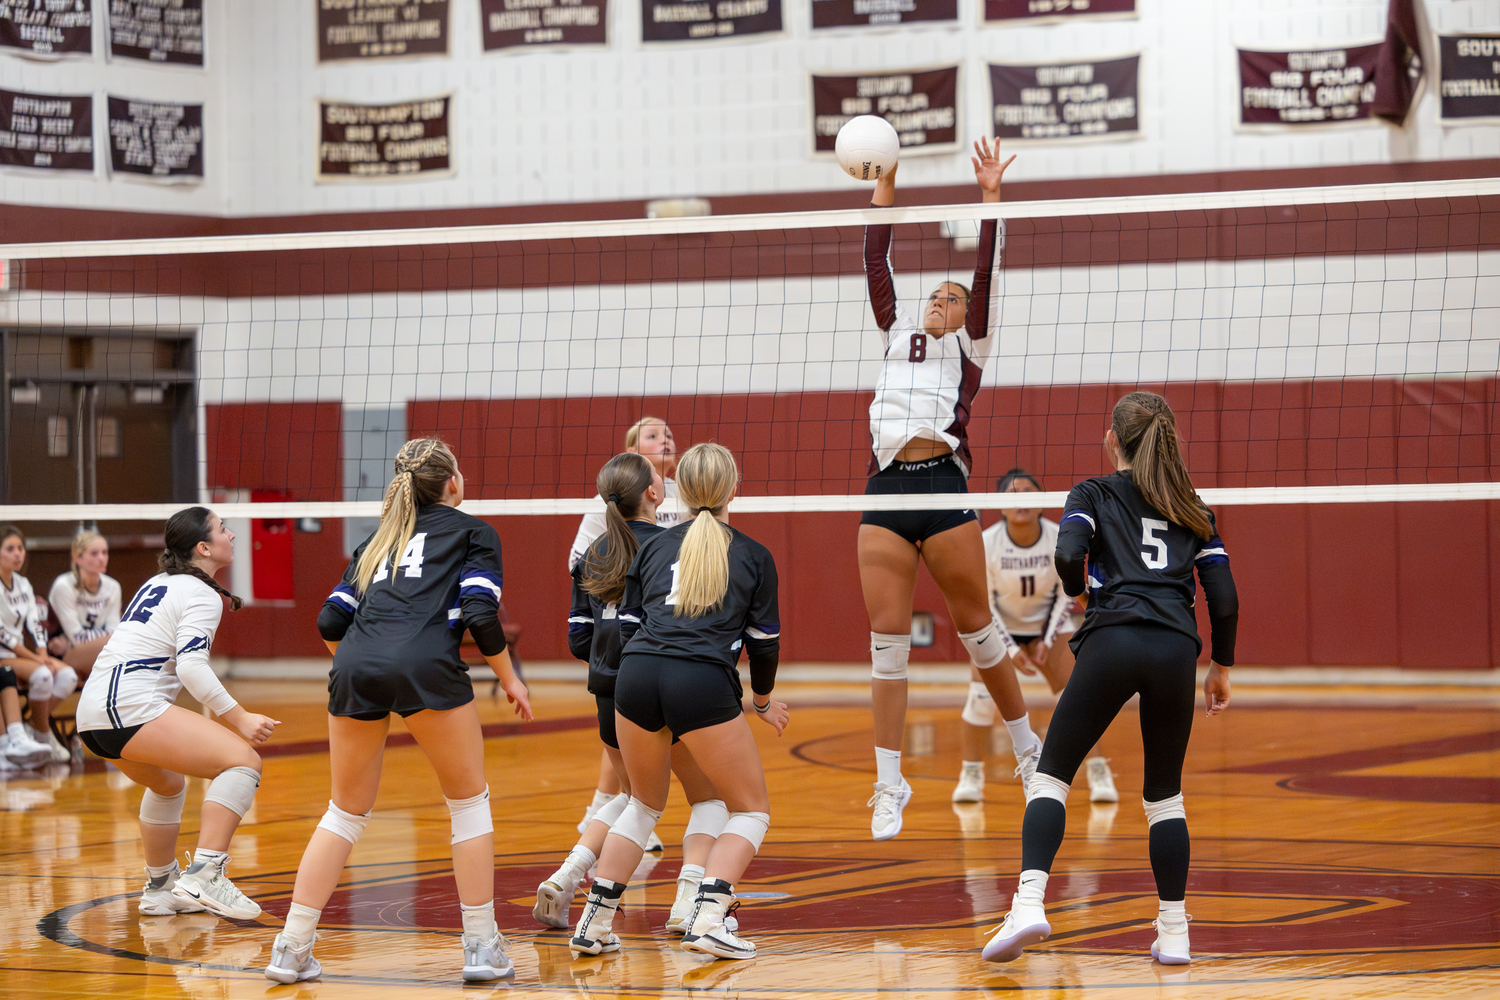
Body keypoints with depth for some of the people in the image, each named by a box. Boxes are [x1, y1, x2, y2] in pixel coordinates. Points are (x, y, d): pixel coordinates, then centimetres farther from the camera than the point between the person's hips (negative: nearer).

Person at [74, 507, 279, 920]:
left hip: (91, 713, 10)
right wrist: (239, 719, -17)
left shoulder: (159, 583, 23)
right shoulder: (201, 596, -4)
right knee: (243, 760, -16)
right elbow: (191, 667, -16)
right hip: (131, 705, -10)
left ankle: (160, 887, 42)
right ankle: (204, 877, -28)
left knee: (167, 785, 35)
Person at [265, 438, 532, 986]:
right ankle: (482, 947, 9)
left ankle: (292, 948, 11)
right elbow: (480, 613, 2)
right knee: (469, 802, 12)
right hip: (426, 666, -4)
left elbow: (331, 621, 22)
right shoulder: (473, 531, 17)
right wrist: (508, 678, 15)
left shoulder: (377, 538, 30)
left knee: (346, 812, 17)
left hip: (355, 669, 4)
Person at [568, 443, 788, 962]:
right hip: (704, 684, -4)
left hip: (636, 675, 4)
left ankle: (594, 921, 16)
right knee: (751, 809, 12)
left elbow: (627, 625, 18)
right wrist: (762, 701, 32)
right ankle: (708, 917, -8)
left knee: (645, 803, 26)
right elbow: (764, 641, 14)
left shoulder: (654, 547, 20)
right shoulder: (753, 556, 14)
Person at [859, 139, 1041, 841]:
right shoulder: (899, 335, 22)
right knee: (887, 642, -1)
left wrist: (991, 199, -1)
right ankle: (889, 786, 1)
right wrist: (884, 186, 14)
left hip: (943, 483, -3)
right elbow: (877, 264, 18)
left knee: (975, 626, 4)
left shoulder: (971, 349, 13)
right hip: (885, 492, 3)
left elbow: (987, 277, 2)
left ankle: (1029, 749, 22)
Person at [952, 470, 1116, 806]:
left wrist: (1047, 641, -14)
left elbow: (1066, 594, -7)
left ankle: (1098, 772, 0)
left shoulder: (1060, 539, -21)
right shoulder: (986, 543, -23)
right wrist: (1010, 650, -19)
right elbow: (983, 603, -14)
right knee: (982, 693, -15)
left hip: (1048, 623, 1)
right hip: (999, 626, -1)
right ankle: (971, 775, 1)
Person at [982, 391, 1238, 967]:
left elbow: (1067, 556, -5)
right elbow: (1224, 598, 16)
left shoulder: (1093, 494, 15)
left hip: (1113, 639, -3)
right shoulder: (1192, 508, 23)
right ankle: (1174, 933, 11)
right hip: (1177, 648, 3)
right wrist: (1221, 667, 27)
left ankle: (1029, 902, -16)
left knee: (1052, 774, 4)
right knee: (1164, 795, 15)